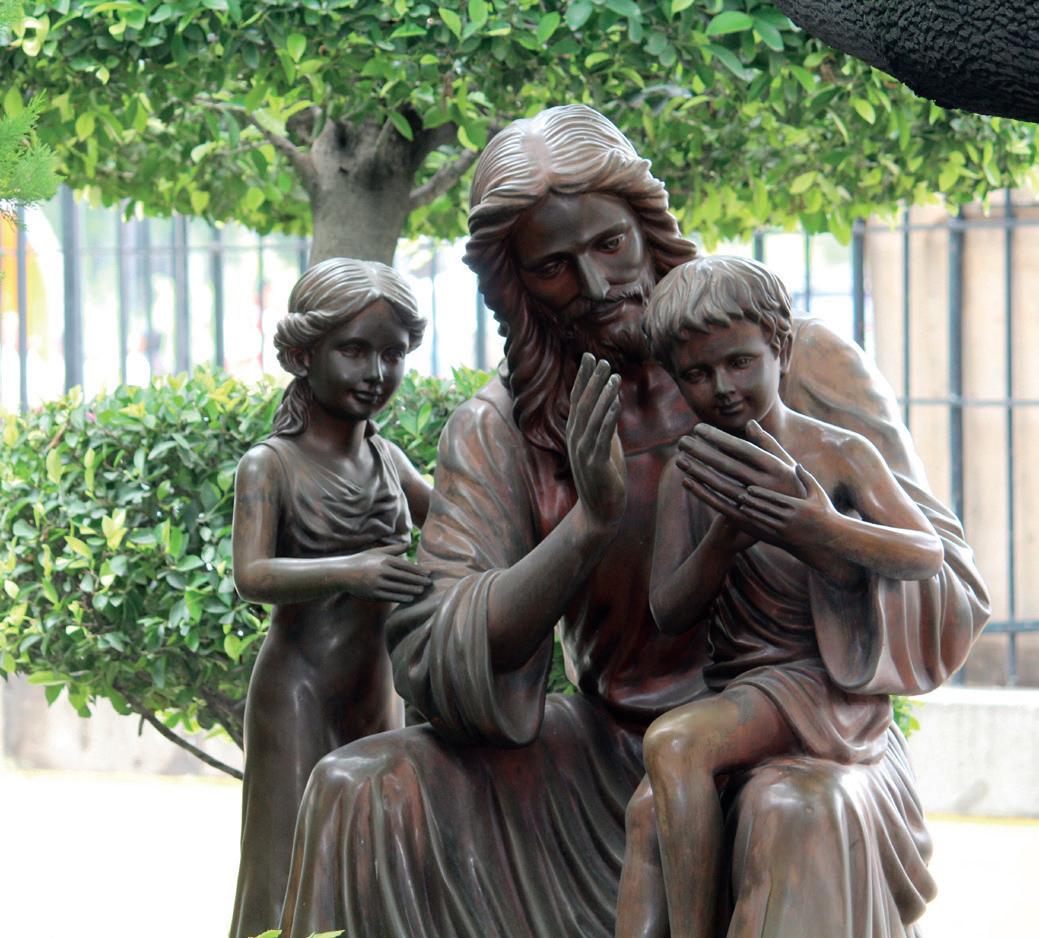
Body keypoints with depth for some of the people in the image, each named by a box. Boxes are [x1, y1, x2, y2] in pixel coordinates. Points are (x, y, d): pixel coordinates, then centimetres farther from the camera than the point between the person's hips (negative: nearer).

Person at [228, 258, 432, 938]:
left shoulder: (385, 458, 7)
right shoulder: (270, 466, -11)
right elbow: (253, 575, -25)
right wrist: (350, 571, -41)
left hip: (378, 695, 6)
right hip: (299, 694, -6)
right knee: (296, 868, -7)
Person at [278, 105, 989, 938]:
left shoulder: (795, 363, -6)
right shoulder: (497, 434, 0)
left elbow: (948, 605, -9)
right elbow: (435, 672, -12)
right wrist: (588, 521, -25)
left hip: (801, 740, -3)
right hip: (614, 760, 3)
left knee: (801, 818, -39)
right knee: (360, 790, -14)